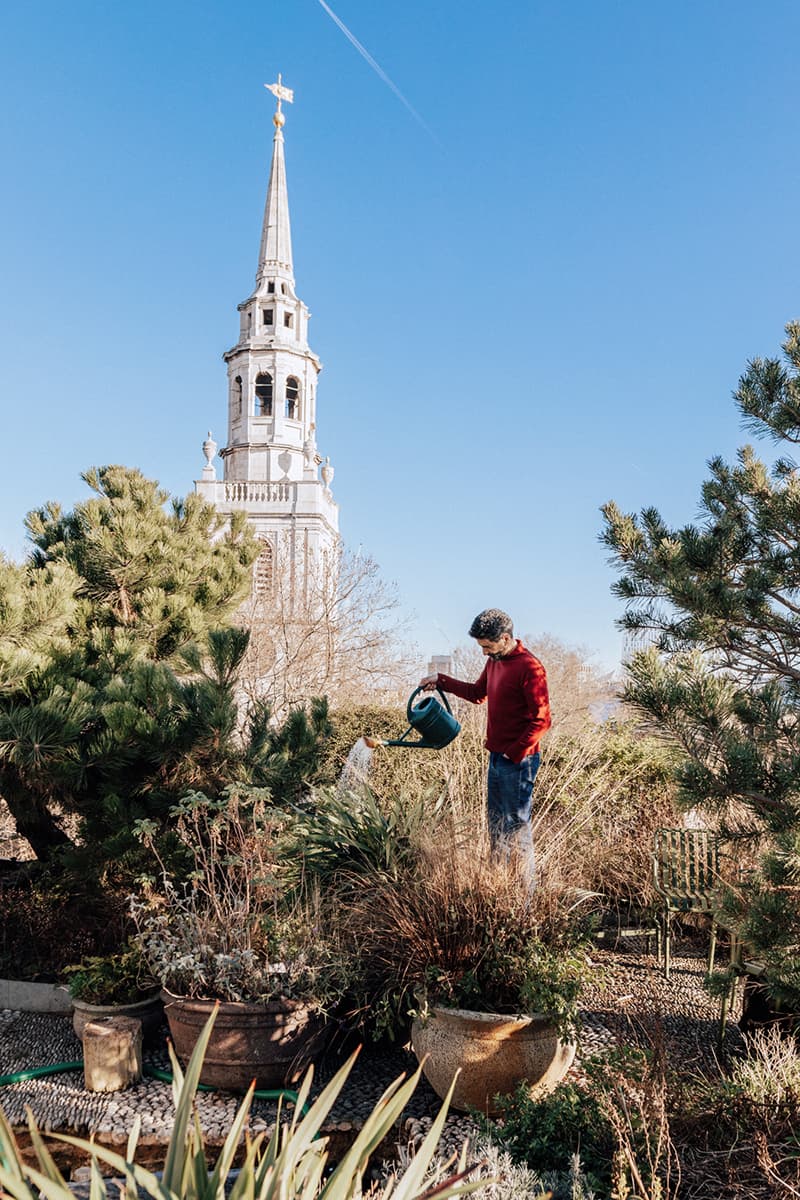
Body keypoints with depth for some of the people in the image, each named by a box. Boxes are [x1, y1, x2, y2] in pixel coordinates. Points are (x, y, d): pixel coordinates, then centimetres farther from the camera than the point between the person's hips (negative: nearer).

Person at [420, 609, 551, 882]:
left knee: (516, 825, -2)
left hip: (517, 760, -9)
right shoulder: (494, 661, 10)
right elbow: (478, 693, 25)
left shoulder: (529, 668, -19)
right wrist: (440, 681, 15)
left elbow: (541, 721, -20)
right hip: (496, 757, 9)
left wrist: (513, 754, -19)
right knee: (496, 822, 17)